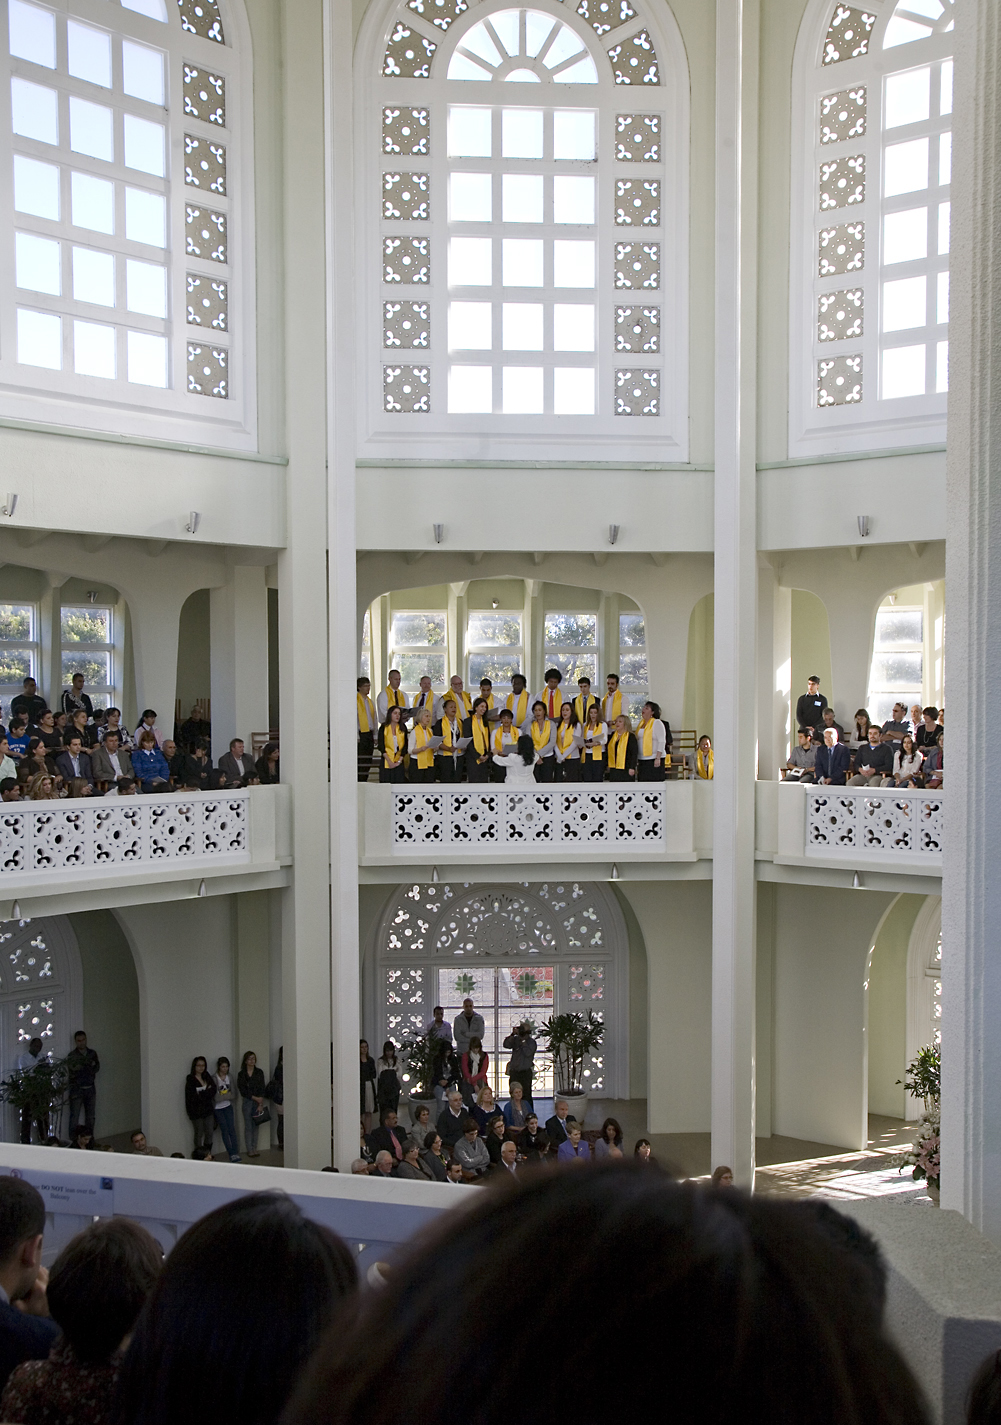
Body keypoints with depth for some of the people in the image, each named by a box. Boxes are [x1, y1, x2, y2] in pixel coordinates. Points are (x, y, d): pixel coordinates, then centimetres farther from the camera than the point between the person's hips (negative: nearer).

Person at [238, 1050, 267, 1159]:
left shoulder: (259, 1072, 4)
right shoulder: (241, 1074, 0)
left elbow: (262, 1089, -1)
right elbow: (243, 1091, -4)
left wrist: (261, 1104, -8)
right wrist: (255, 1098, -12)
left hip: (258, 1102, 2)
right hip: (247, 1101, -2)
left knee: (256, 1125, 5)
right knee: (248, 1126, 0)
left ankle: (254, 1148, 12)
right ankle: (249, 1150, 5)